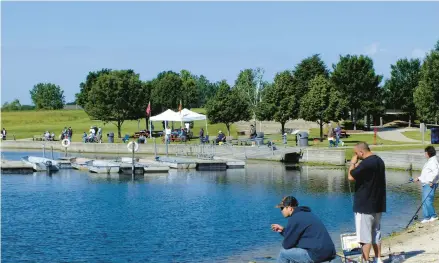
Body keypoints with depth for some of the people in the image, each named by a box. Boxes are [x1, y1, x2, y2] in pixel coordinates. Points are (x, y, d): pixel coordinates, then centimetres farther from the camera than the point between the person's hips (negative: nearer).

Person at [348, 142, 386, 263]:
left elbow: (351, 177, -20)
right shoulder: (379, 161, 9)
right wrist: (358, 166, 12)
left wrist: (353, 163, -6)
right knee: (376, 233, 16)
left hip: (365, 206, -9)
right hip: (378, 204, 9)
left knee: (365, 236, -3)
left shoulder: (366, 163, -21)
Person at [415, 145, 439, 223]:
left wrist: (431, 181, -27)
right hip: (425, 184, 11)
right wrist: (419, 178, 24)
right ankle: (427, 217, 13)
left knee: (427, 200, -15)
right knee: (425, 201, 9)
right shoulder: (429, 161, 20)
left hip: (430, 185, -11)